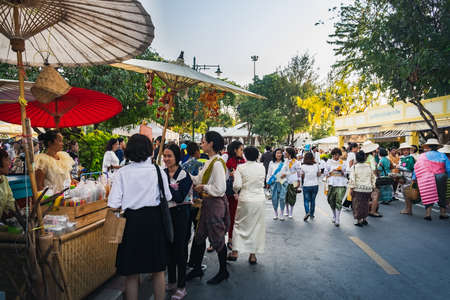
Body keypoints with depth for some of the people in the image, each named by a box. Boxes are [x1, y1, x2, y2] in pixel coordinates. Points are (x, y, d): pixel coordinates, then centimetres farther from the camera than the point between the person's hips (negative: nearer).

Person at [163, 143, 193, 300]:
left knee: (180, 248, 1)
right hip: (166, 213, 6)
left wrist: (167, 184, -25)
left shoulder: (184, 175, -13)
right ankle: (171, 281, 30)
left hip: (180, 215, -6)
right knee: (169, 247, 14)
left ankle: (181, 287, 13)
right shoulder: (162, 173, 4)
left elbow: (179, 198, -20)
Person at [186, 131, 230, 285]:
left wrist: (204, 187, -14)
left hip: (215, 203, -10)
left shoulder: (217, 163, -21)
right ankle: (197, 268, 33)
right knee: (200, 236, 17)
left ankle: (223, 271, 25)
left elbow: (220, 189, -25)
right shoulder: (209, 162, 10)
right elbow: (198, 179, 12)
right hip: (207, 203, 10)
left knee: (217, 238, 6)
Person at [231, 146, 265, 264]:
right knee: (256, 226, 11)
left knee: (239, 224, 13)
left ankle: (235, 251, 13)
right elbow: (262, 182, 10)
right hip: (259, 199, 2)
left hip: (245, 199, -2)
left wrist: (235, 191, 6)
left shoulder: (240, 167, -8)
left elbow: (237, 185, -14)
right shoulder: (262, 167, 0)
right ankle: (253, 254, 16)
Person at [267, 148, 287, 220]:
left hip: (283, 182, -1)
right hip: (274, 182, 1)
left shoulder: (285, 163, 5)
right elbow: (269, 173, 10)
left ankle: (281, 214, 9)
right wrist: (268, 182, 8)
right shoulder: (271, 163, 7)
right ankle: (276, 213, 20)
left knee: (282, 198, -3)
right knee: (274, 198, 3)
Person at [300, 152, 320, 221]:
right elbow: (319, 175, 4)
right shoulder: (316, 165, -4)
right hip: (315, 185, 2)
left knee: (306, 200, 7)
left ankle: (307, 212, -14)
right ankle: (312, 214, 21)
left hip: (306, 185, -2)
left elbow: (302, 176, -3)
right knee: (313, 200, 15)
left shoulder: (303, 166, -10)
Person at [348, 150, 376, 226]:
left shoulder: (354, 167, -7)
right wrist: (372, 186, 20)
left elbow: (352, 179, -12)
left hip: (358, 189, -4)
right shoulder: (369, 167, 7)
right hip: (368, 189, 4)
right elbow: (373, 178, 13)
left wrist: (351, 188, -8)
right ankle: (365, 219, 24)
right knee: (365, 204, 17)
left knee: (358, 204, 3)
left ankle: (359, 220, 5)